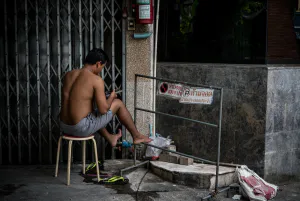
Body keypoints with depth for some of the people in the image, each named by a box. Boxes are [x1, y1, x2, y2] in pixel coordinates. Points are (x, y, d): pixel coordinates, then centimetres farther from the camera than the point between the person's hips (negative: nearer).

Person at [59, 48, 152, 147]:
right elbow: (103, 110, -15)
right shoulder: (96, 80, -14)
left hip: (64, 127, 7)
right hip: (82, 129, -7)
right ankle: (136, 136, 26)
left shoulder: (68, 74, 7)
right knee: (118, 103, 10)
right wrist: (112, 96, 5)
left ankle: (110, 138, 52)